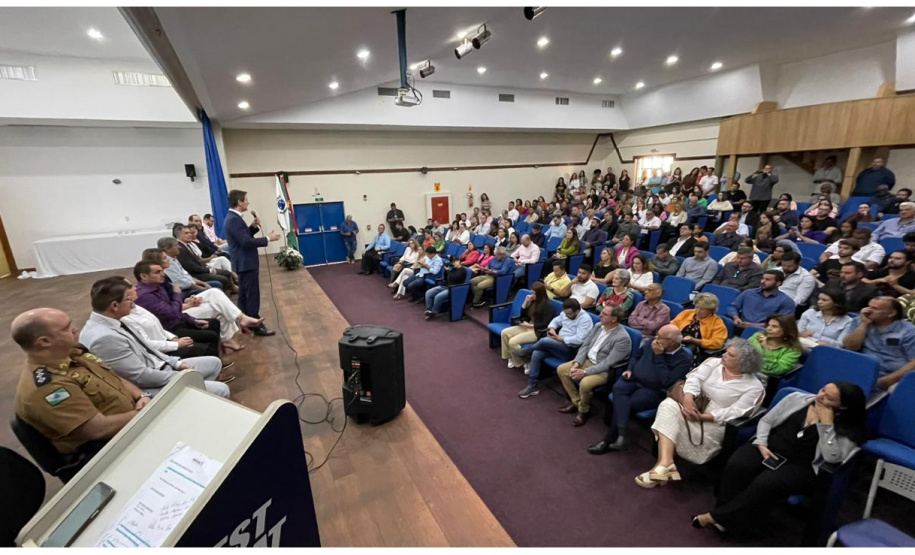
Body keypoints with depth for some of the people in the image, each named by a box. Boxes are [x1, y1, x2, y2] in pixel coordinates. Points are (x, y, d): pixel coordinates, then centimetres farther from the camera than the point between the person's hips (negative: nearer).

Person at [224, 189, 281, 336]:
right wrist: (268, 238, -19)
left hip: (244, 262, 11)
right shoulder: (234, 219, -20)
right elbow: (246, 242, -26)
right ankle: (256, 326, 1)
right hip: (246, 263, -11)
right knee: (252, 295, -5)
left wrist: (253, 227, 4)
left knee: (244, 295, 15)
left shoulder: (233, 217, 12)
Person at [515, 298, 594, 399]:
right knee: (536, 354, -17)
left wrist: (560, 338, -19)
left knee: (544, 341, -29)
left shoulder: (585, 319, -15)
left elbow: (579, 339, -24)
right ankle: (532, 386, -8)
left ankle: (526, 351, 3)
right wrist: (552, 328, -2)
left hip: (570, 350, -8)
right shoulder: (566, 313, 8)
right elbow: (556, 321, 21)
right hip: (558, 345, 8)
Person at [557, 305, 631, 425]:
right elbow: (585, 346, 4)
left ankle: (584, 410, 0)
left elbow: (608, 363, -25)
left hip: (605, 370, -8)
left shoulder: (622, 338, -23)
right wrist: (577, 363, -12)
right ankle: (576, 402, 13)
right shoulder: (598, 327, 1)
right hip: (587, 360, 8)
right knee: (561, 369, -1)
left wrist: (585, 372, -27)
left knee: (585, 383, -33)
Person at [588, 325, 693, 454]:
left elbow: (667, 381, -24)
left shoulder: (684, 360, -12)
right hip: (633, 379, 5)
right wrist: (630, 369, 8)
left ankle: (609, 440, -13)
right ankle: (622, 434, -38)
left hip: (653, 391, -5)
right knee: (618, 388, -30)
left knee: (627, 404, -28)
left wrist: (658, 356, -22)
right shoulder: (652, 343, 5)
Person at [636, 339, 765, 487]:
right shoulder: (713, 363, 7)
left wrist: (702, 416, -25)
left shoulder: (754, 387, -6)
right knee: (668, 404, -28)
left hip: (715, 424, -5)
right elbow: (695, 378, -7)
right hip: (693, 407, 5)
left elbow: (734, 413, -16)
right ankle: (666, 463, -36)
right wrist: (688, 398, -27)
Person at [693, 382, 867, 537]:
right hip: (770, 448, 3)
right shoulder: (797, 398, 3)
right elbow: (766, 421, 8)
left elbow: (833, 457, -19)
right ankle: (726, 513, -9)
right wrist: (762, 444, -6)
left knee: (765, 484, -31)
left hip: (800, 466, -3)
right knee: (735, 466, -28)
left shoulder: (847, 428, -5)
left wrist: (826, 423, -21)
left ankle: (720, 517, -13)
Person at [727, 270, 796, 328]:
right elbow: (733, 307, 19)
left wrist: (757, 325, -11)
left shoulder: (786, 301, 9)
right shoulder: (748, 293, 21)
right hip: (740, 327, 3)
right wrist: (736, 317, -3)